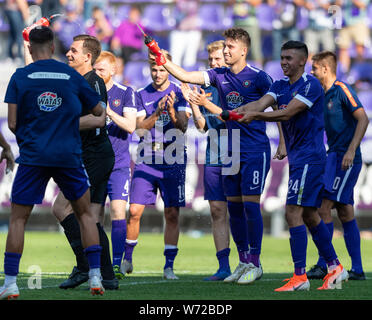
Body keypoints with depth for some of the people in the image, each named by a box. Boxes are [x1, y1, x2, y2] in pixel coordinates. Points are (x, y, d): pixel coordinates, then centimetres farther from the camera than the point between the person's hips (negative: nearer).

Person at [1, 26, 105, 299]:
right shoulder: (71, 75, 5)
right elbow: (98, 111, 12)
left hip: (33, 156, -1)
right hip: (69, 155, 1)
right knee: (85, 213, 15)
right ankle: (95, 277, 8)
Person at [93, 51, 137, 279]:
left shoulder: (126, 94, 2)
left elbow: (130, 126, -9)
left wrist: (108, 111, -20)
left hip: (118, 164, -2)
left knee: (118, 211, -13)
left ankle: (117, 264, -10)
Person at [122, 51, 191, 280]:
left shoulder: (179, 94, 1)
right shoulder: (142, 96, 6)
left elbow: (183, 127, -8)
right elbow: (140, 129, -3)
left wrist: (172, 111, -26)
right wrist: (157, 112, -18)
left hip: (173, 162, -1)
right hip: (146, 160, 1)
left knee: (172, 214, -3)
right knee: (135, 211, -5)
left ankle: (169, 266, 3)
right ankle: (127, 258, 13)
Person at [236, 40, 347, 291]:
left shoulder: (311, 85, -13)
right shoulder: (280, 86, 13)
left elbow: (288, 112, -23)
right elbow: (260, 103, -1)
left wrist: (256, 115, -31)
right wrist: (237, 112, -19)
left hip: (309, 156, -9)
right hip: (297, 157, 9)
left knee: (293, 212, -14)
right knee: (309, 215, 12)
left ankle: (300, 277, -14)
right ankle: (335, 267, 21)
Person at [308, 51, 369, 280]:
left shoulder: (342, 89, -10)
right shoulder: (325, 95, 17)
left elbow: (363, 119, -17)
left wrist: (351, 150, -24)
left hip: (346, 159, -9)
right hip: (334, 156, 9)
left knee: (324, 206, -12)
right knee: (345, 213, 7)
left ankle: (323, 265, -11)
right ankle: (357, 270, 8)